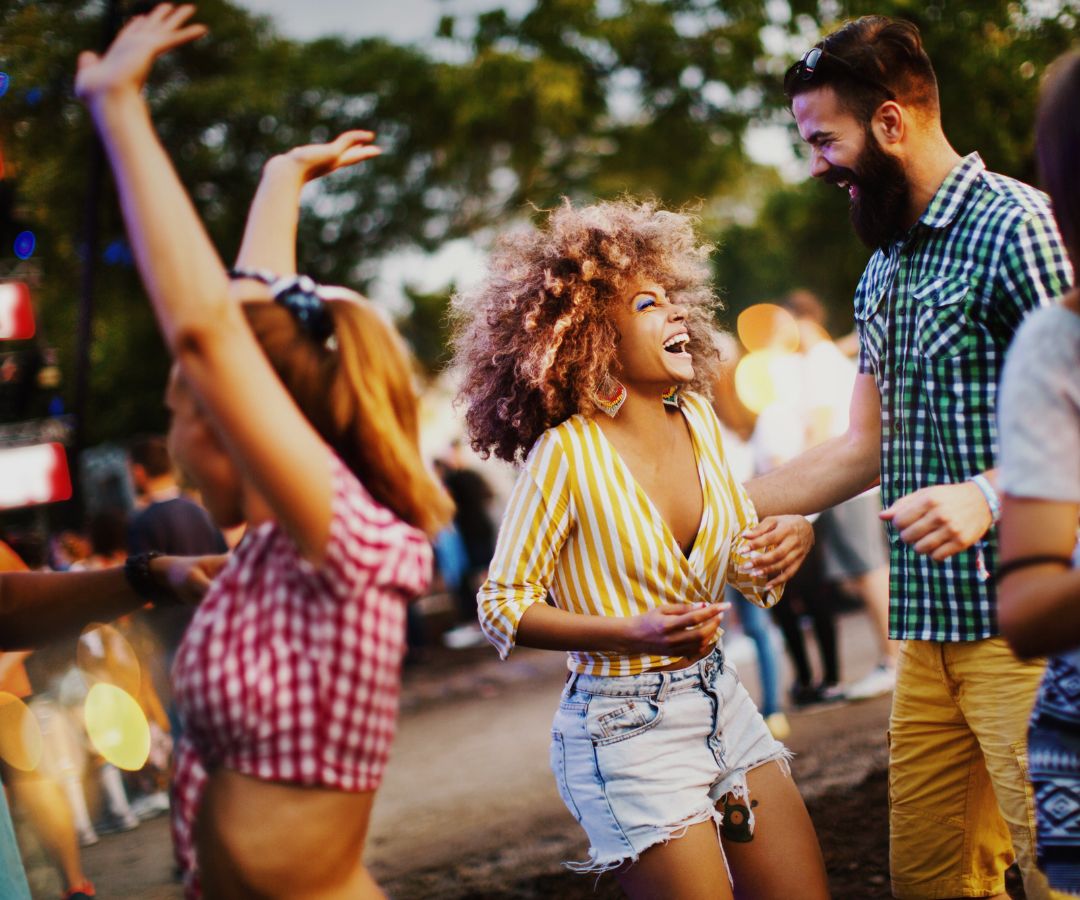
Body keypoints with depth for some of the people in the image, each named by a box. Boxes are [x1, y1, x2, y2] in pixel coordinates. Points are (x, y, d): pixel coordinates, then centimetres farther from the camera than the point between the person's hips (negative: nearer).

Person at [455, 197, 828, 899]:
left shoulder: (697, 418, 2)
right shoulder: (567, 452, -17)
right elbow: (502, 606, -13)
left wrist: (791, 537, -10)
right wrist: (632, 634, -23)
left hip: (720, 702, 7)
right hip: (627, 730, -6)